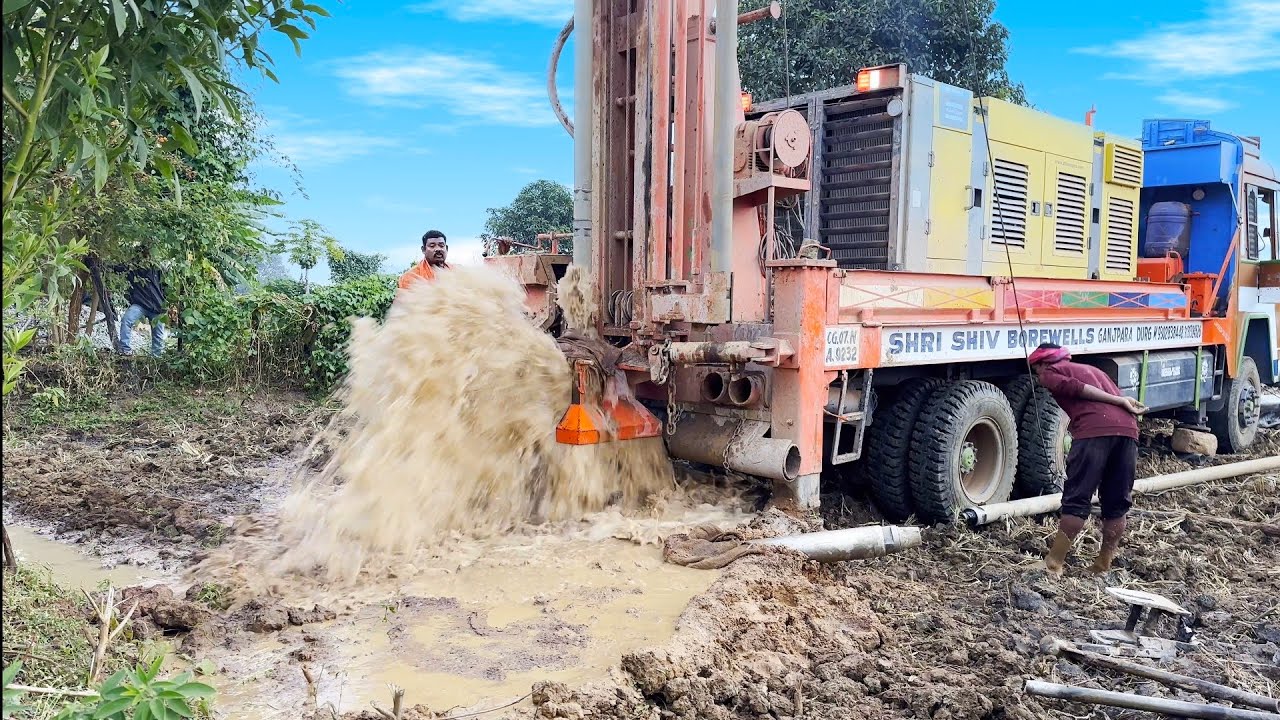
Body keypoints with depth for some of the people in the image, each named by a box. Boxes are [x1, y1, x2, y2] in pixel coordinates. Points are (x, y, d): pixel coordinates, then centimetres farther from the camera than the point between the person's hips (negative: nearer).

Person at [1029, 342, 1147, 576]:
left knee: (1076, 500, -2)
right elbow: (1114, 397, 27)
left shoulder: (1051, 373, 17)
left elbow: (1078, 389, -1)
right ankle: (1103, 566, 20)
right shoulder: (1091, 368, 38)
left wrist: (1120, 402, -3)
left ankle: (1053, 565, 1)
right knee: (1117, 502, 14)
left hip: (1094, 431, -6)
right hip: (1128, 429, 6)